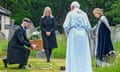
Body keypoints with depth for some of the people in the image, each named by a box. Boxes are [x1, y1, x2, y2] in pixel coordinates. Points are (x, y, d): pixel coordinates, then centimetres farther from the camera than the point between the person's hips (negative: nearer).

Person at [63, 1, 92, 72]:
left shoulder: (70, 14, 1)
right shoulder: (84, 14, 9)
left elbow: (66, 26, -8)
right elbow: (88, 27, 4)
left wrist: (67, 34, 9)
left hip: (73, 35, -2)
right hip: (83, 35, 2)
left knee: (73, 56, 0)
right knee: (83, 56, 6)